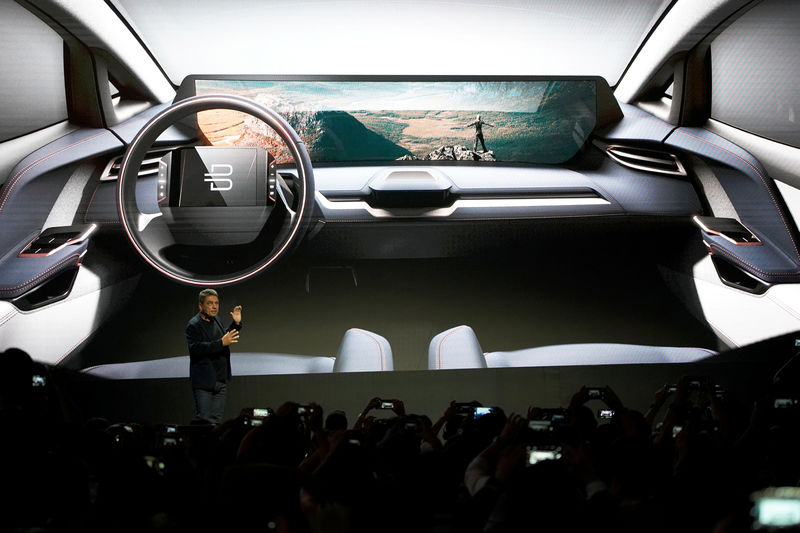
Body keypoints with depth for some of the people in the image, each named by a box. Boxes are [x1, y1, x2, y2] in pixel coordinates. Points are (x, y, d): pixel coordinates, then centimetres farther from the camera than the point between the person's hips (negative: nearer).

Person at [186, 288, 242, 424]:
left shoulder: (216, 320, 13)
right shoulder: (194, 325, -12)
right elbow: (196, 348, -26)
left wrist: (236, 324, 17)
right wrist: (221, 343, -30)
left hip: (220, 381, 8)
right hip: (204, 382, -8)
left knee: (217, 419, 7)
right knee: (204, 419, -10)